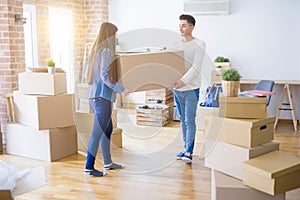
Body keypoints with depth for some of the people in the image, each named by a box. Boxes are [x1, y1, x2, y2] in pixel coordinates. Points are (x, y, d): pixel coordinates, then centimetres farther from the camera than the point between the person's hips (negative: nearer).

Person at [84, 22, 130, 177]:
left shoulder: (95, 49, 14)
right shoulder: (107, 51, -13)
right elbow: (105, 76, -19)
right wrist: (121, 89, -14)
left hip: (94, 95, 10)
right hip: (103, 96, -10)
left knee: (108, 129, 18)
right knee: (98, 133, -5)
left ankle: (108, 162, 28)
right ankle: (89, 167, 1)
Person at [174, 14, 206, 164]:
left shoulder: (199, 45, -6)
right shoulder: (177, 45, 12)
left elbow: (196, 67, -17)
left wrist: (183, 80, -29)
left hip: (191, 88, -6)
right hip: (177, 88, 6)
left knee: (190, 120, -7)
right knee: (183, 120, 12)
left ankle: (189, 152, -4)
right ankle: (186, 149, 22)